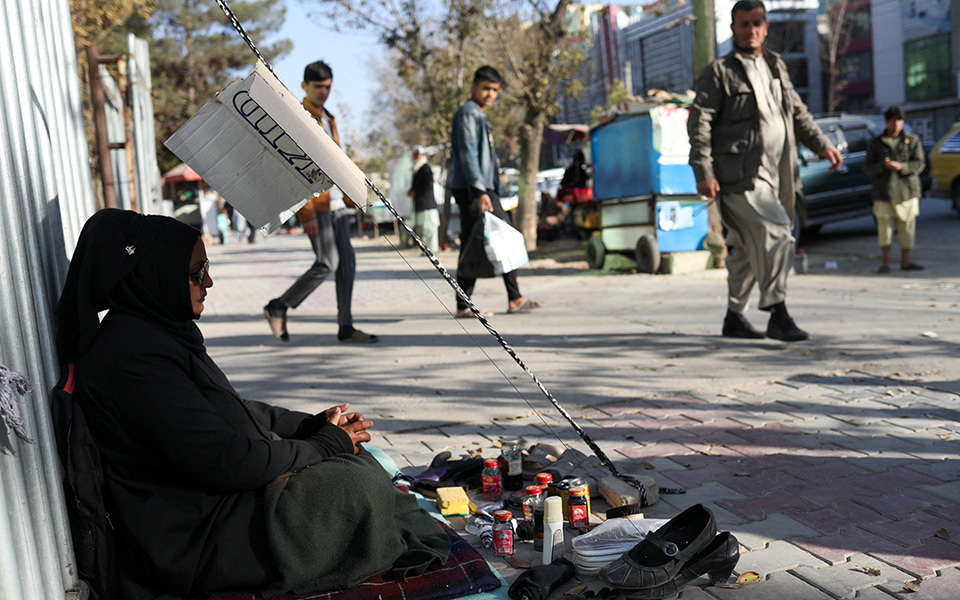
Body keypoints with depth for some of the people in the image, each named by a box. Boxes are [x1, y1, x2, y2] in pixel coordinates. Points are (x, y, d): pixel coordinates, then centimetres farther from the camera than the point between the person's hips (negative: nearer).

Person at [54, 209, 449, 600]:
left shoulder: (155, 329, 7)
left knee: (355, 458, 9)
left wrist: (315, 423, 5)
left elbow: (230, 409, 16)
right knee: (360, 487, -11)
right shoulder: (135, 355, -25)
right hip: (193, 537, -10)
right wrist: (327, 444, -14)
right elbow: (223, 462, -27)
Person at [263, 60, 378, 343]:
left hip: (336, 203, 9)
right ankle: (278, 308, 8)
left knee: (347, 262, 4)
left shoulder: (328, 118, 19)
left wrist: (348, 200, 18)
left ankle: (346, 327, 9)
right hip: (315, 204, -8)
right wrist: (307, 213, -20)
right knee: (327, 263, -9)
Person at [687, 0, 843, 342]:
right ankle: (777, 314, -14)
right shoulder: (718, 72, -1)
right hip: (740, 175, -7)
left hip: (775, 173, 7)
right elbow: (699, 122, -7)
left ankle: (734, 317, 22)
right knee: (776, 235, -19)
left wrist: (822, 145, 14)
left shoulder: (776, 66, 20)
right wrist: (703, 173, -17)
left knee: (748, 247, 12)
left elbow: (797, 112, 26)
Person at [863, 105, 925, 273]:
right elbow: (867, 167, 3)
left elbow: (918, 164, -1)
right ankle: (885, 263, 3)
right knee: (884, 227, -5)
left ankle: (905, 261, 13)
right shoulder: (875, 143, 9)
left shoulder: (912, 141, 9)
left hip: (907, 190, 1)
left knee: (907, 227, 3)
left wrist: (901, 166, -19)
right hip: (884, 192, -1)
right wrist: (883, 166, -17)